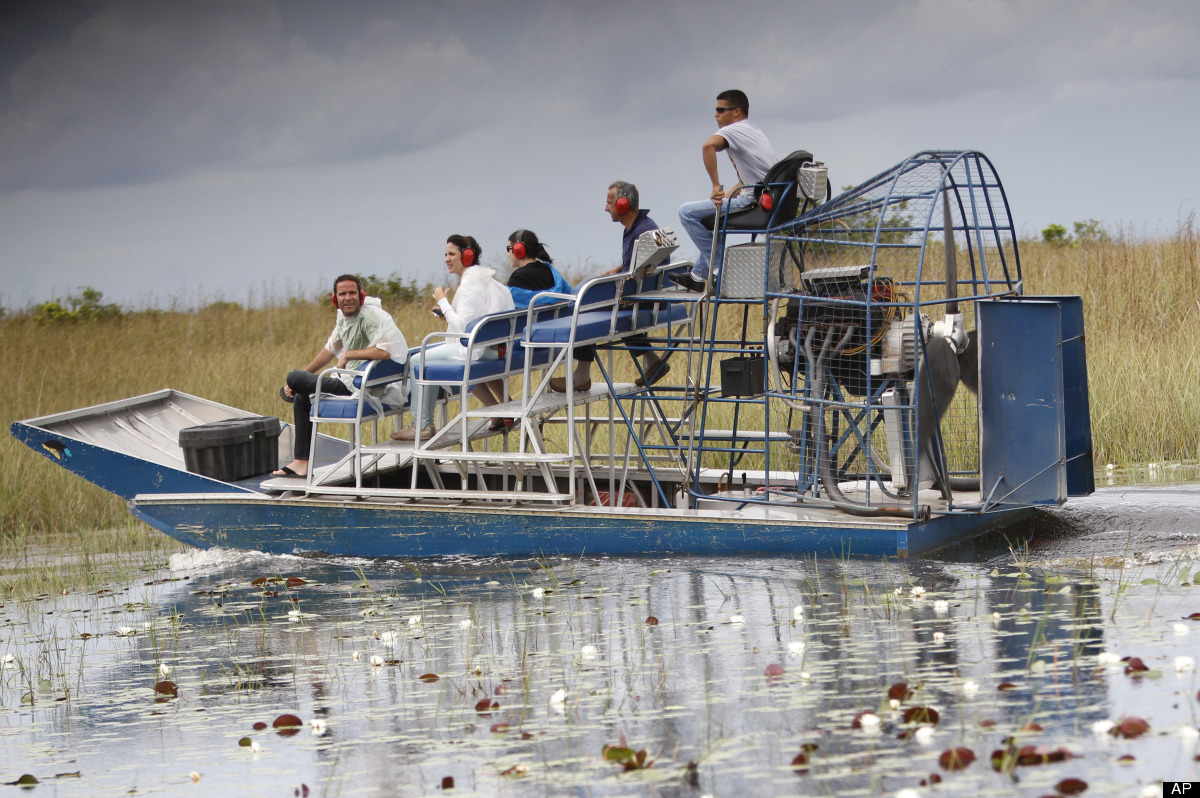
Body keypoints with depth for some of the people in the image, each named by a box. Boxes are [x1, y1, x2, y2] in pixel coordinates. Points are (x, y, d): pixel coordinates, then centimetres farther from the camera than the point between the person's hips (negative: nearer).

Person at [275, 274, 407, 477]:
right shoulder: (343, 316, 8)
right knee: (302, 398, 26)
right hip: (348, 381, 10)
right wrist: (303, 375, 25)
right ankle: (301, 463, 26)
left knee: (294, 378, -4)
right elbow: (331, 348, 23)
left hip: (357, 388, -10)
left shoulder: (371, 316, -22)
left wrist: (348, 355, -26)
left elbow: (385, 350, -37)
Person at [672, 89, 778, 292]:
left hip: (754, 202, -10)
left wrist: (716, 186, -25)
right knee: (710, 216, 33)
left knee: (688, 212, -8)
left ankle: (718, 267, -7)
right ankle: (698, 275, 32)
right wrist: (724, 196, 15)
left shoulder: (735, 130, -7)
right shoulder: (753, 130, 23)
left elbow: (709, 145, -30)